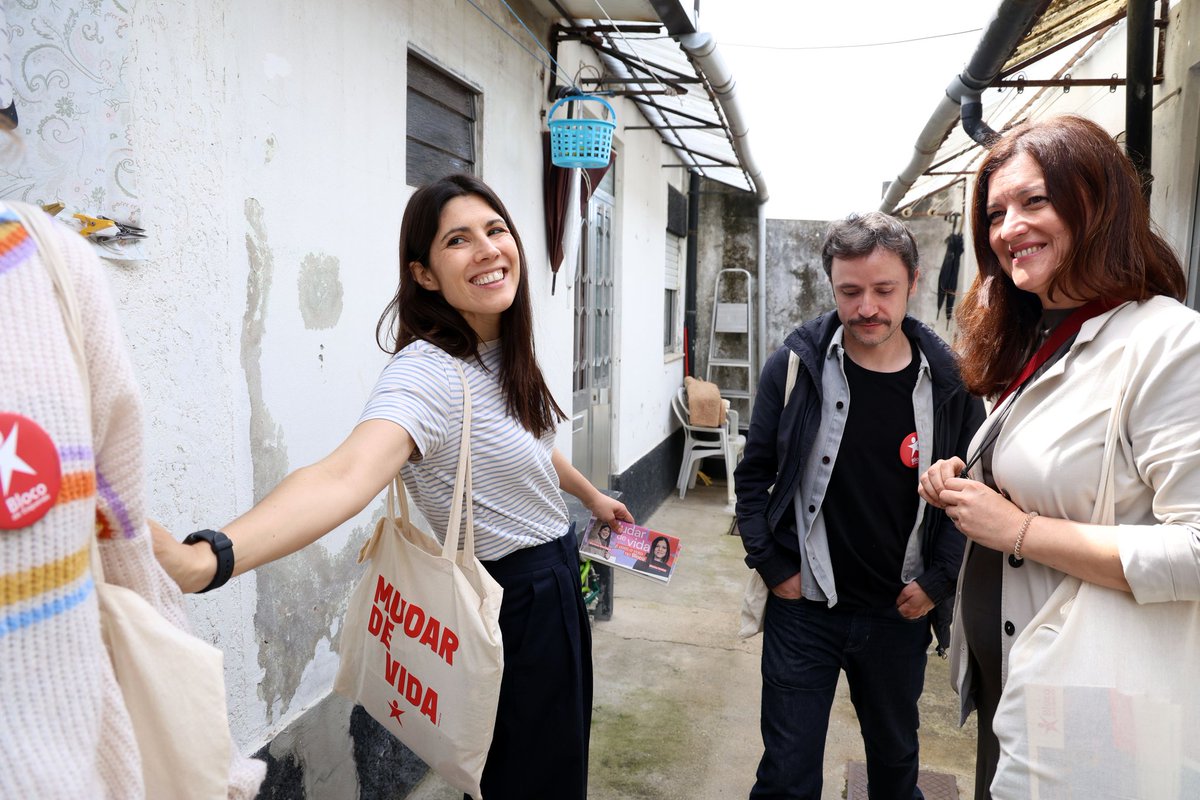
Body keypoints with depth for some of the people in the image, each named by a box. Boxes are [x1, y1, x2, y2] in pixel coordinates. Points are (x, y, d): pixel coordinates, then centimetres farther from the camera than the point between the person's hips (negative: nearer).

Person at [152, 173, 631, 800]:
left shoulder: (505, 352, 0)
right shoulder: (428, 372, -27)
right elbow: (347, 474, -45)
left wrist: (591, 495, 33)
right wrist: (200, 562, -61)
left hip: (559, 573, 8)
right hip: (518, 599, -8)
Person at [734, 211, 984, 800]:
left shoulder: (947, 380, -6)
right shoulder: (796, 365, -9)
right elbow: (754, 474, -2)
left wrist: (939, 580, -4)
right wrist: (772, 566, -7)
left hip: (901, 615, 2)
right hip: (803, 606, -2)